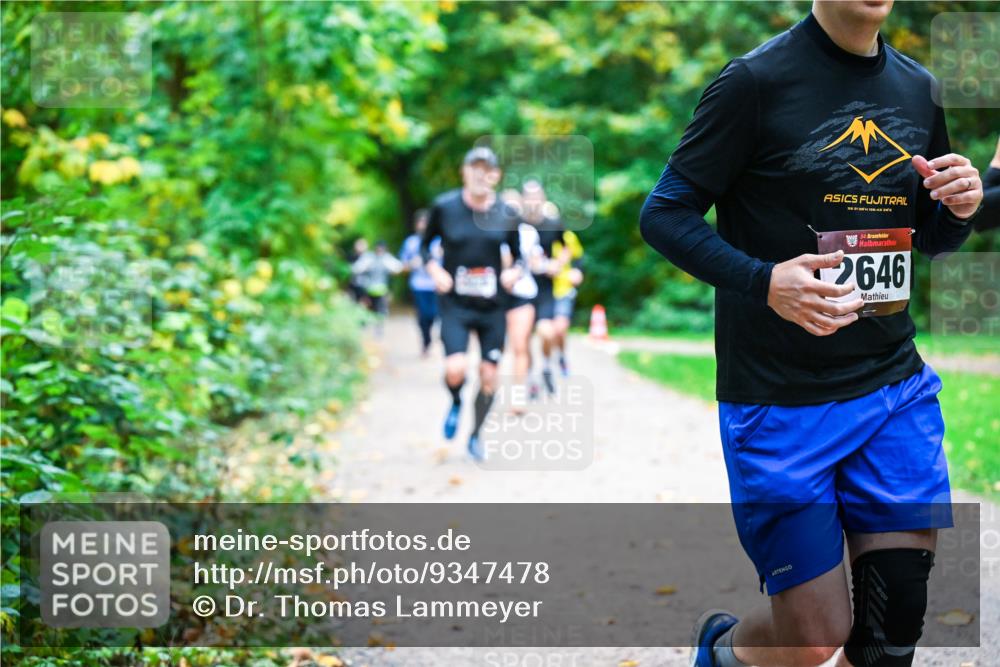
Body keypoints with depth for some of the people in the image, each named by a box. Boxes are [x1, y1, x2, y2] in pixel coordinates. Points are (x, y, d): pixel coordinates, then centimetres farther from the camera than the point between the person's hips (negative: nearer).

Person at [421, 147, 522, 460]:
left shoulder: (505, 214, -1)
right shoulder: (444, 207, -6)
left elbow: (517, 254, 12)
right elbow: (425, 245, 8)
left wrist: (514, 271, -9)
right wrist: (435, 270, -10)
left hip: (492, 305, 2)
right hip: (454, 303, -2)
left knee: (489, 376, 4)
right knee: (455, 370, -20)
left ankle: (475, 436, 28)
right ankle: (456, 403, 17)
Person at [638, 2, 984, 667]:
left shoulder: (918, 88, 9)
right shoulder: (758, 80, -10)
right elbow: (664, 214, -9)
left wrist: (961, 208, -3)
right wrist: (764, 283, -24)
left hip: (896, 387, 5)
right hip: (781, 404, -5)